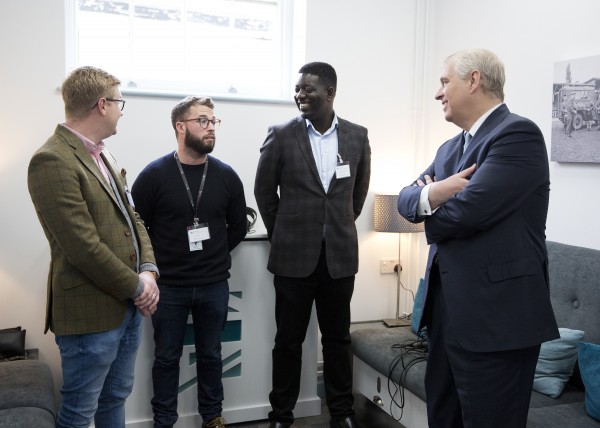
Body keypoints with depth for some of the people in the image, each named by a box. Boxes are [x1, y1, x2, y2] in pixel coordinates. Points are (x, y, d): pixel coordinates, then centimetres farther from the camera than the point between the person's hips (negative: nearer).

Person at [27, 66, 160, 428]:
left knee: (116, 399, 22)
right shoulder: (52, 161, -18)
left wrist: (148, 271, -3)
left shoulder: (103, 155, 12)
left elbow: (132, 218, 13)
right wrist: (136, 287, -13)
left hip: (129, 307, 9)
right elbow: (84, 247, -22)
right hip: (92, 313, -9)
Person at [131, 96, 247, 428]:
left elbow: (238, 227, 9)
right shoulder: (154, 174, -9)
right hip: (168, 286, -2)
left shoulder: (226, 176, -2)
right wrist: (154, 263, 1)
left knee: (210, 355, 16)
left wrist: (214, 255, 9)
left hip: (214, 285, 2)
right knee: (166, 358, 12)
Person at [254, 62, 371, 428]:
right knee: (289, 340, 8)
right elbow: (264, 190, 4)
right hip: (294, 254, -2)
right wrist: (283, 234, 8)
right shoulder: (281, 135, -5)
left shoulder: (357, 136, 2)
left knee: (338, 338, 12)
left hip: (340, 254, 2)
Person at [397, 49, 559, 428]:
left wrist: (430, 209, -1)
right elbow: (406, 198, 9)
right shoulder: (450, 148, 15)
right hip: (446, 311, 9)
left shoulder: (519, 134, -14)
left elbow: (464, 212, -24)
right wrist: (429, 194, -15)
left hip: (495, 316, -9)